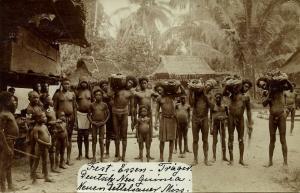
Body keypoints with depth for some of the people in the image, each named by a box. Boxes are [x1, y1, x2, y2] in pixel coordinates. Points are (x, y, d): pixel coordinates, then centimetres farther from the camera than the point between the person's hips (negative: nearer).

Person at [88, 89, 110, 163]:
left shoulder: (104, 105, 0)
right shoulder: (92, 105, 1)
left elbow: (108, 114, 5)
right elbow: (89, 114, 6)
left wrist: (104, 122, -5)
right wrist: (92, 122, -7)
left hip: (101, 124, -1)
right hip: (94, 124, 1)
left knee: (101, 141, 2)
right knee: (94, 140, 5)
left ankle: (102, 157, 10)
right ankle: (94, 157, 14)